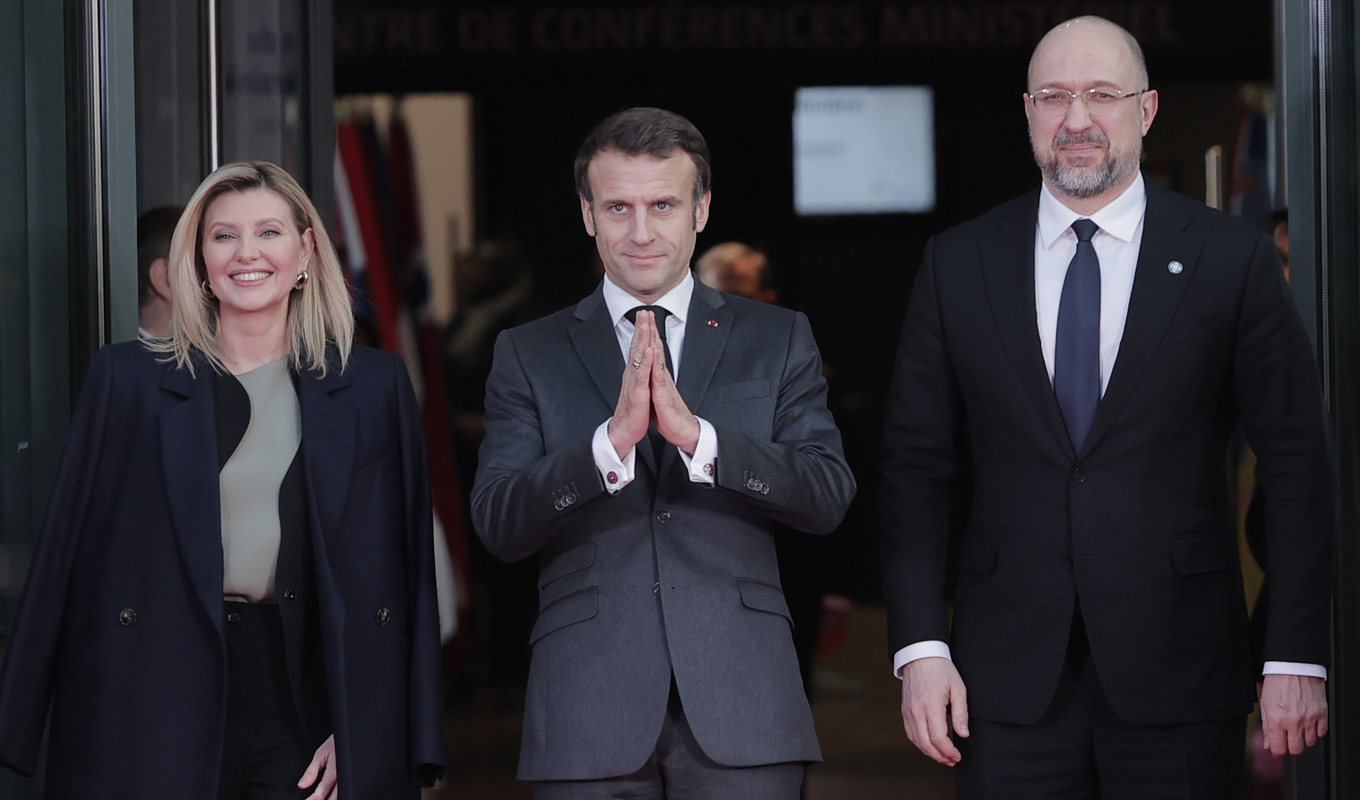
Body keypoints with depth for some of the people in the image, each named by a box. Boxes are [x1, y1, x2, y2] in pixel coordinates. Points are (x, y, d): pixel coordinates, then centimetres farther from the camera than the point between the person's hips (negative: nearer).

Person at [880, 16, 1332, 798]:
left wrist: (1298, 656, -5)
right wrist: (920, 647, -2)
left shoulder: (1231, 258, 1)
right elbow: (916, 465, 7)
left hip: (1177, 674, -1)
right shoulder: (958, 265, 7)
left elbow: (1299, 464, 0)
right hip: (1010, 676, 1)